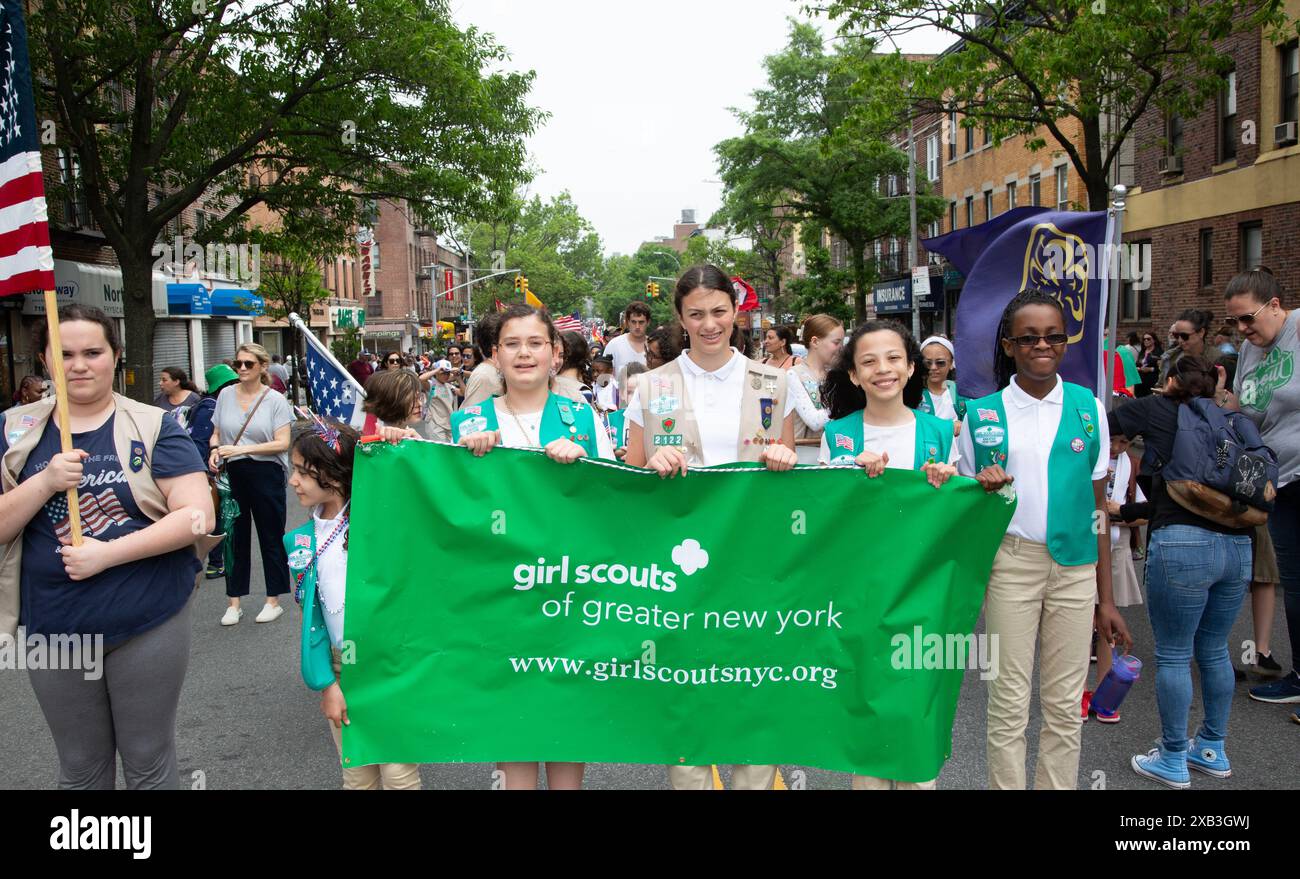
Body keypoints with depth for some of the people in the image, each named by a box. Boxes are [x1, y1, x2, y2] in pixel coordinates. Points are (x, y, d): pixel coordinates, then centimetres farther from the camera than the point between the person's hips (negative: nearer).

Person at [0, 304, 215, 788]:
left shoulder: (153, 427, -6)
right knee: (79, 769, 17)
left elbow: (197, 515, -13)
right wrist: (45, 482, -17)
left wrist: (107, 553, -20)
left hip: (148, 624, -2)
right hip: (54, 629, 3)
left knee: (149, 765, 12)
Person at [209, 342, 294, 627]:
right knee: (235, 536, 9)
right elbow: (216, 433, 14)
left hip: (266, 473, -3)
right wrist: (215, 450, -8)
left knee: (271, 537, 6)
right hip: (232, 474, 3)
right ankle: (234, 603, 19)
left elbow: (282, 443, -11)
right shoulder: (226, 395, 5)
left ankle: (274, 601, 18)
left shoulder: (275, 399, -5)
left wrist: (241, 449, -19)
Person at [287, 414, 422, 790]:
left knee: (399, 776, 3)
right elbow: (312, 614, 5)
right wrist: (326, 683, 0)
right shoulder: (300, 541, 2)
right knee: (357, 777, 15)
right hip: (344, 669, 4)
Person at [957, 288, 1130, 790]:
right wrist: (983, 489, -15)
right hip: (1010, 563, -1)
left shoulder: (1088, 408, 5)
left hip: (1075, 566, 2)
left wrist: (1105, 598, 8)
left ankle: (1058, 786, 22)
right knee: (1009, 703, 2)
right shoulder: (981, 415, 1)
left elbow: (1098, 506, 9)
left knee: (1065, 705, 8)